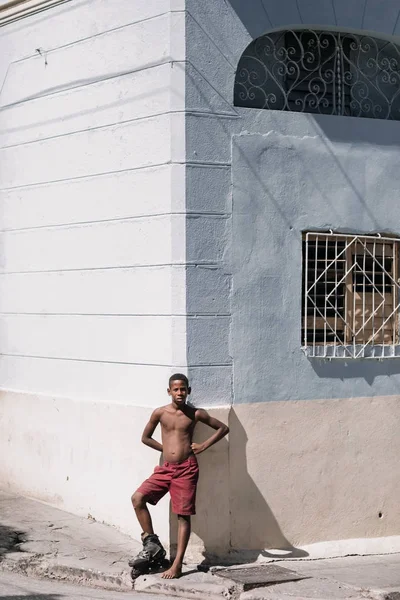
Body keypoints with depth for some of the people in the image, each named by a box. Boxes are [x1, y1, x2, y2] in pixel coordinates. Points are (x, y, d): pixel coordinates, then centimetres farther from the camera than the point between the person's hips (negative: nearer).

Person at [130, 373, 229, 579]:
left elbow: (223, 428, 7)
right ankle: (152, 545, -1)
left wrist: (204, 446, -1)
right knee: (138, 498, -14)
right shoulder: (160, 413, 1)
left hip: (186, 469, -2)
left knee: (183, 516, -1)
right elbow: (145, 437, 14)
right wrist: (166, 449, 7)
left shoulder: (195, 414, -1)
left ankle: (177, 565, 3)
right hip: (165, 468, 3)